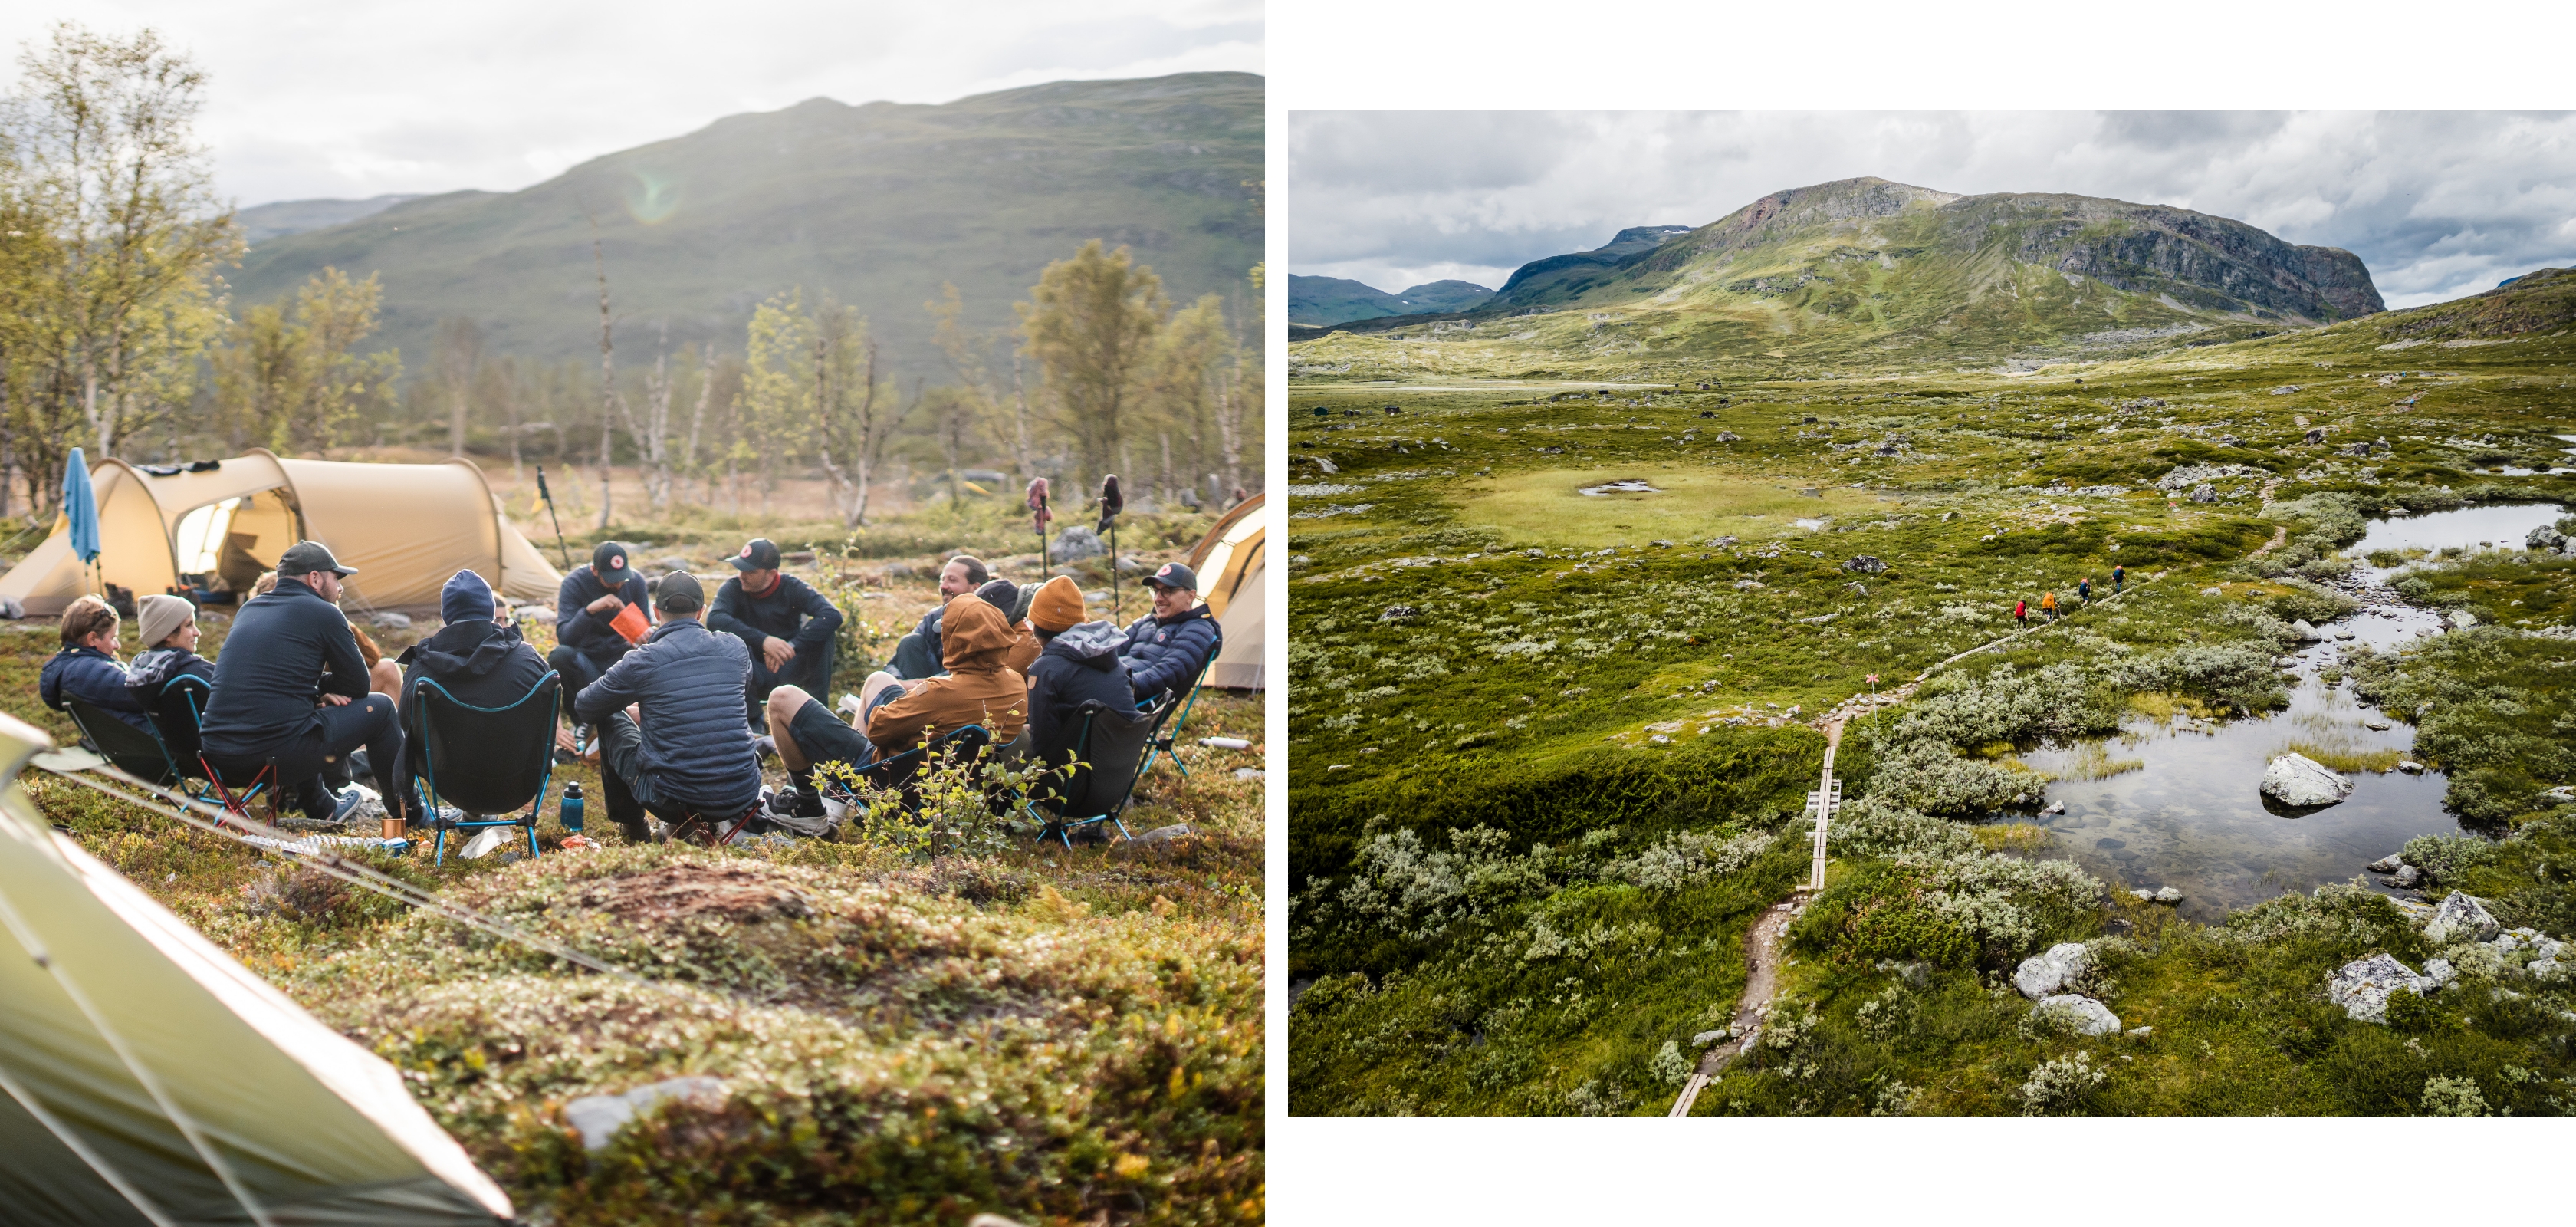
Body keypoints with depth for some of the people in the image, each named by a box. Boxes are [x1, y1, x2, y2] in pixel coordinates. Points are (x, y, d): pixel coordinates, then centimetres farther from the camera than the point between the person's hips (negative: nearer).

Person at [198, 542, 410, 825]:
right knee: (380, 707, 11)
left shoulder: (249, 609, 18)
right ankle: (406, 811, 23)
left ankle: (321, 807, 45)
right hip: (279, 755, -8)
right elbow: (358, 686, 6)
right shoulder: (323, 613, -1)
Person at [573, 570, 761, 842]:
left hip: (675, 802, -3)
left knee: (610, 719, 21)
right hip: (742, 797, 3)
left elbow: (584, 707, 8)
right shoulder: (736, 648, 2)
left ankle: (631, 824, 33)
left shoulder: (643, 661, -8)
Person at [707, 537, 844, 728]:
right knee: (725, 635, -28)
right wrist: (763, 640, -44)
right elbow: (714, 618, -32)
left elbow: (833, 616, -27)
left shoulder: (792, 588, -10)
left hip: (788, 670, 0)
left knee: (823, 629, -23)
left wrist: (792, 646, -39)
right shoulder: (733, 589, -10)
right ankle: (751, 718, -16)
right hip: (755, 675, 0)